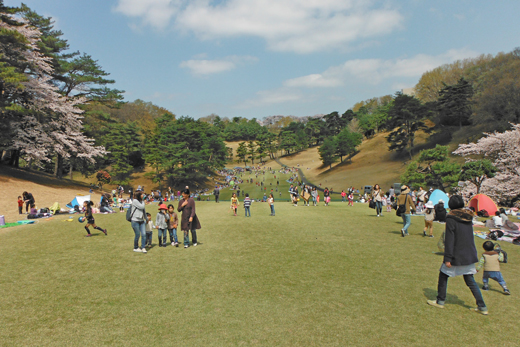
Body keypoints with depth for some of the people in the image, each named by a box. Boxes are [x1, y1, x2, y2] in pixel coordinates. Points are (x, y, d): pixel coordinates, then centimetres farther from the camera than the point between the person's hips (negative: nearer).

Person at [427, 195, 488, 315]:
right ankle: (482, 306, 15)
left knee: (443, 276, 10)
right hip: (469, 255, 6)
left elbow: (449, 239, -17)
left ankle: (440, 301, 18)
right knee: (470, 280, 15)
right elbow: (469, 236, 14)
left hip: (456, 255, -6)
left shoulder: (451, 218, -16)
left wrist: (447, 258, -15)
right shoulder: (468, 217, 4)